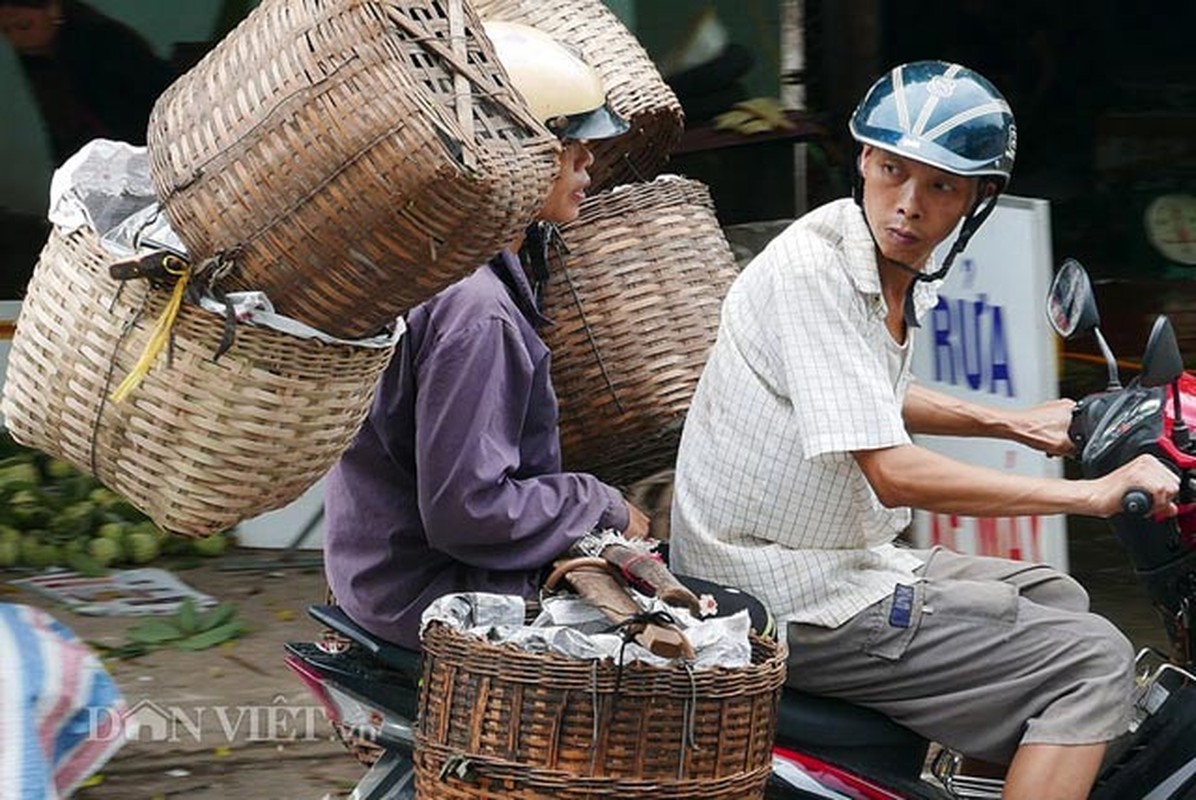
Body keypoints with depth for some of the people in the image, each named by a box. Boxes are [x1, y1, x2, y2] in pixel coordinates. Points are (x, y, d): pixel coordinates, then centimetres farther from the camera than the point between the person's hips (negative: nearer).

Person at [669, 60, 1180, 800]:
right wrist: (1092, 494, -23)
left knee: (1057, 599, 25)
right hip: (797, 605, -10)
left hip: (849, 559, 10)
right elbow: (893, 474, -27)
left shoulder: (902, 275, 6)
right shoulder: (812, 268, -22)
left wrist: (1011, 424, 27)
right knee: (1095, 660, -12)